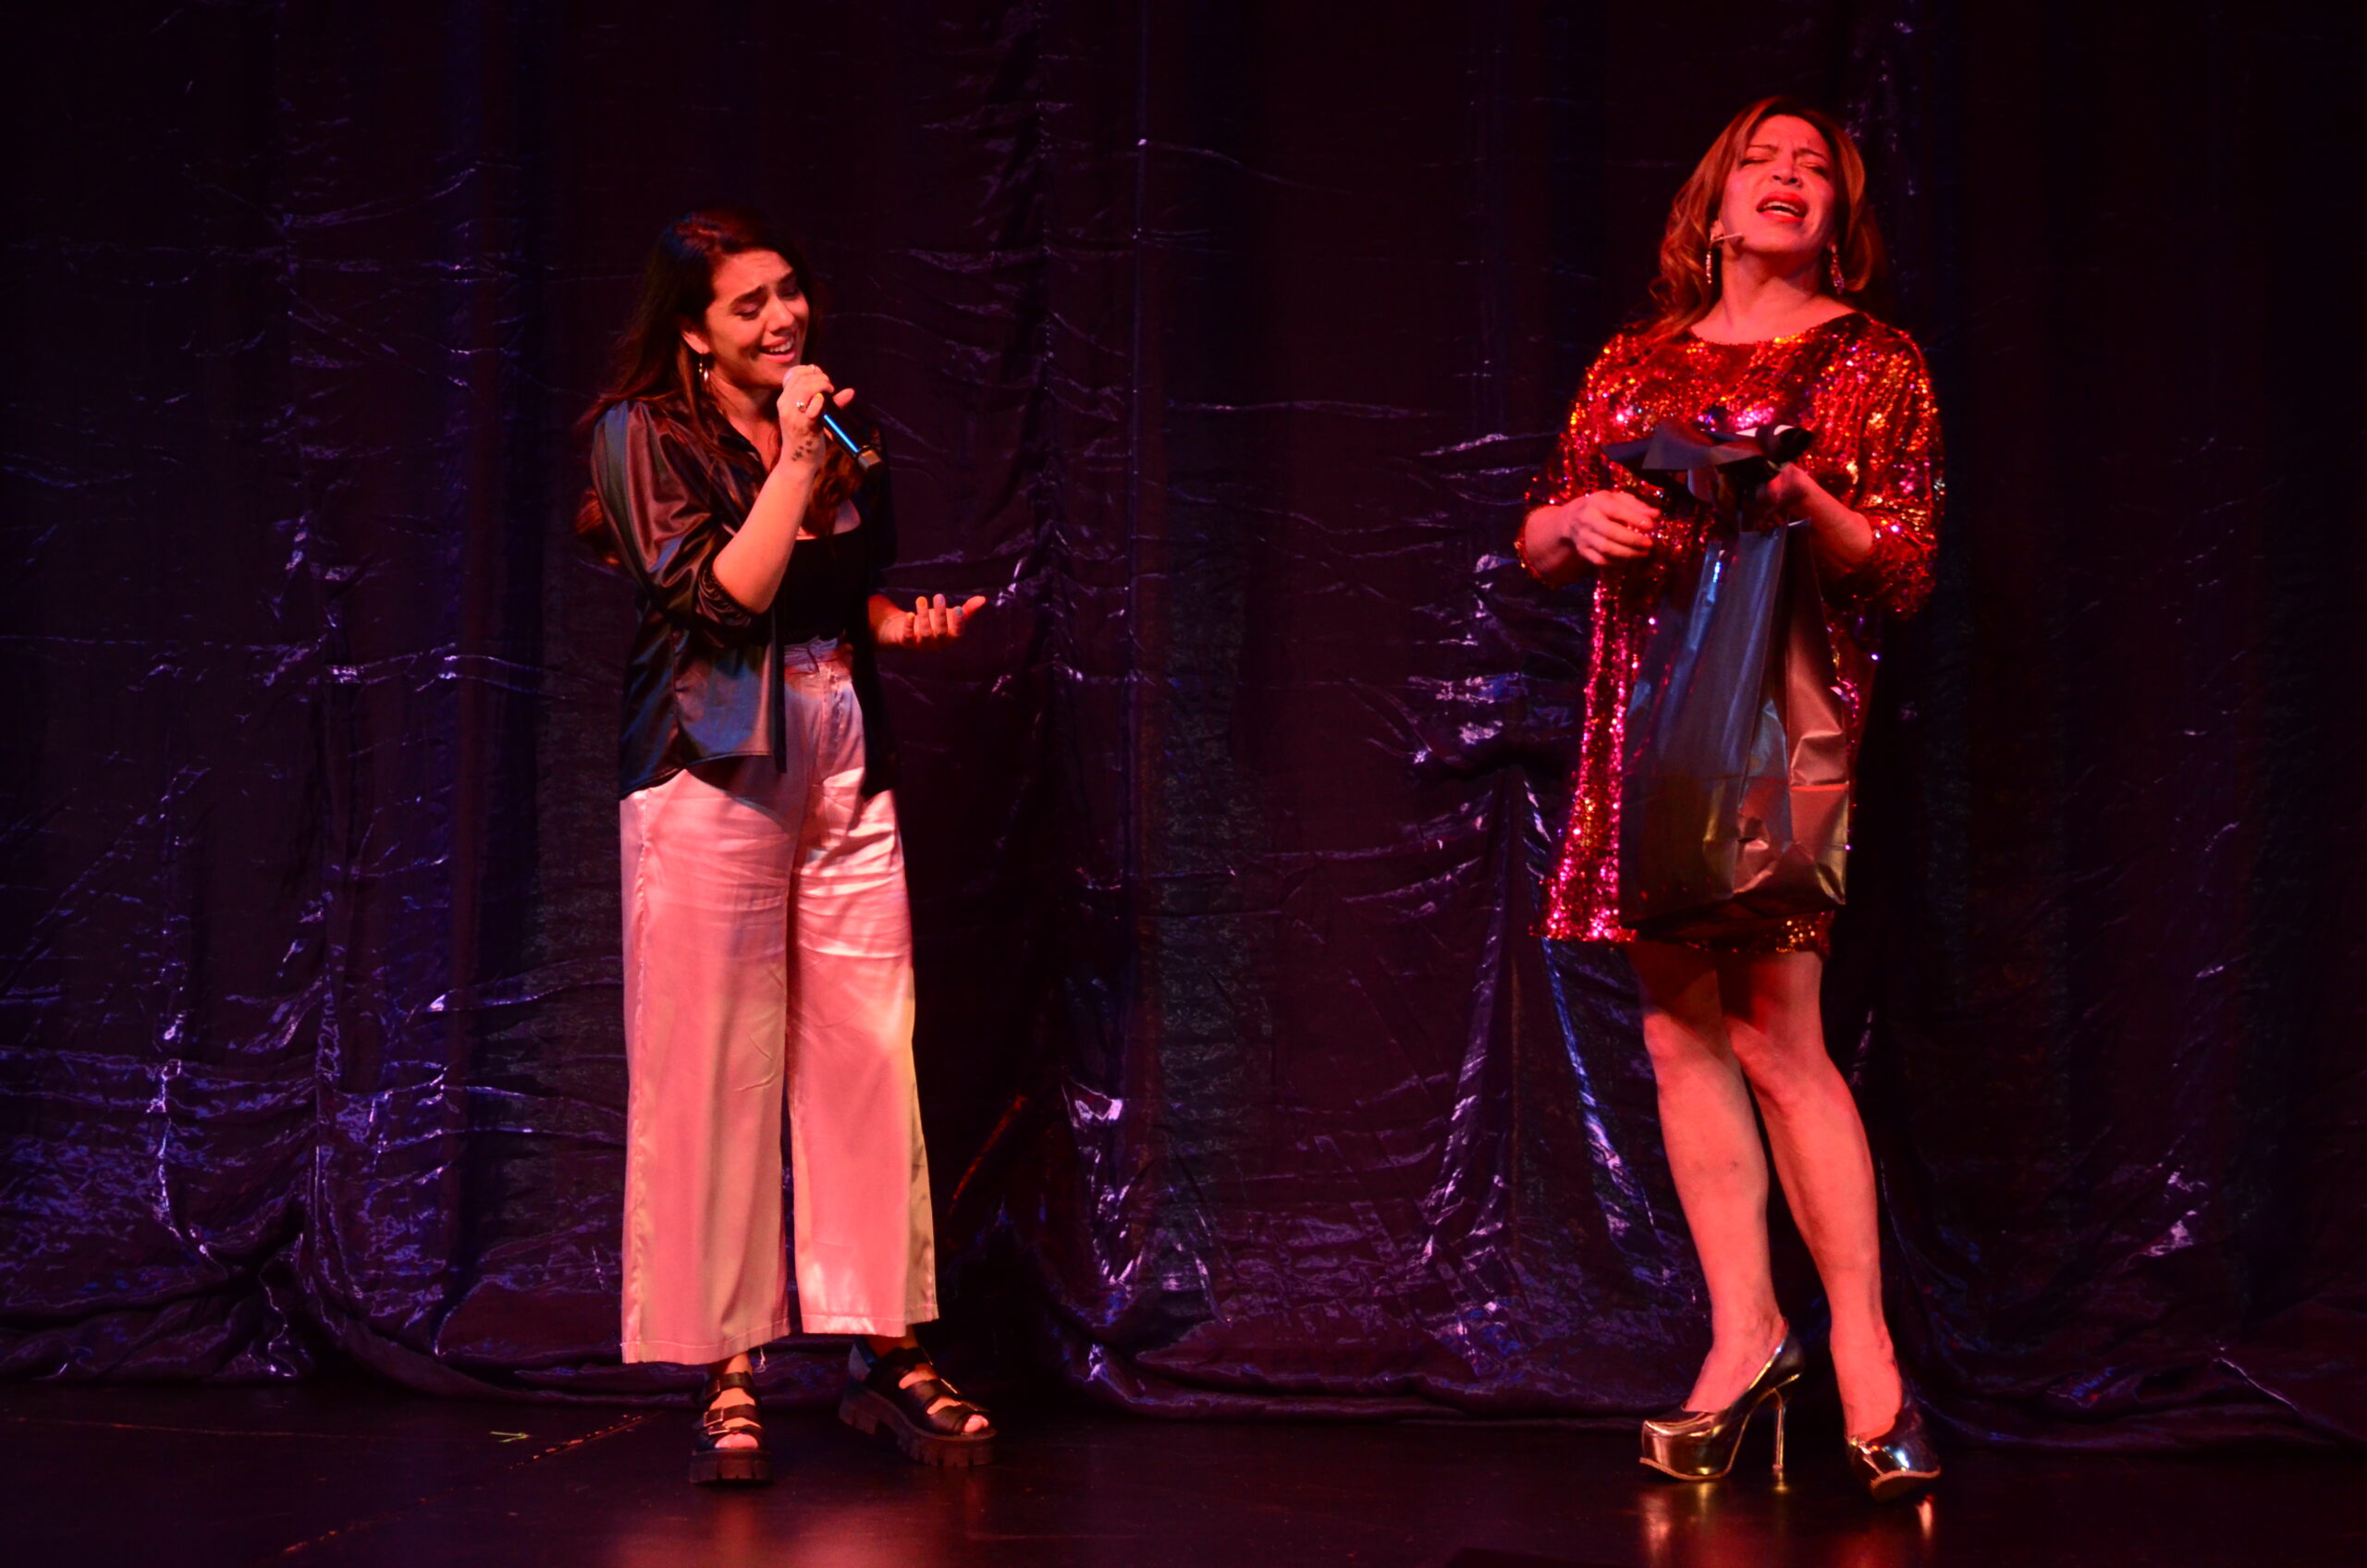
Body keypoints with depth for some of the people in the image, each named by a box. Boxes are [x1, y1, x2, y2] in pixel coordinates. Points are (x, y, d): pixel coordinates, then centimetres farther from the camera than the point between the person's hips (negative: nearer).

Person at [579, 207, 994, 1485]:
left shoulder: (836, 428, 16)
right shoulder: (645, 433, -4)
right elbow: (720, 600, -15)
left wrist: (904, 624, 8)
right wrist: (795, 466, -15)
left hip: (842, 770, 6)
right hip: (710, 776, -6)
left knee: (869, 1060, 3)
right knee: (715, 1071, -4)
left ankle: (885, 1355, 11)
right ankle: (726, 1377, 4)